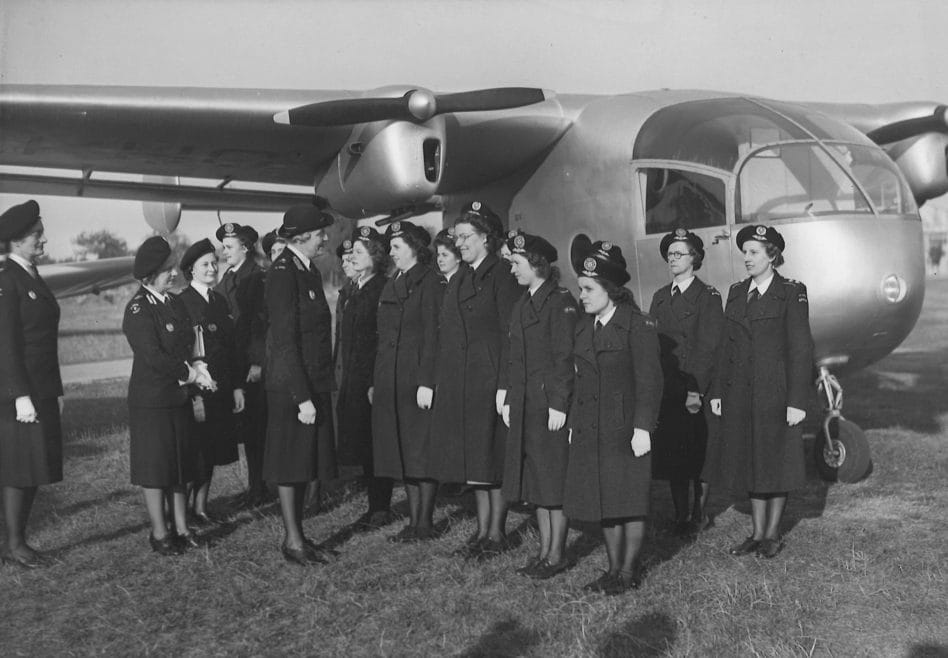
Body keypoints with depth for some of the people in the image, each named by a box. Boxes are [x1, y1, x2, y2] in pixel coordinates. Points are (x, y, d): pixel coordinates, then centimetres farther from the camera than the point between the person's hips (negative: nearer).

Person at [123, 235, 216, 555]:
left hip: (179, 397, 8)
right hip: (150, 401, -8)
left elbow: (188, 345, 11)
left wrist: (195, 369, -9)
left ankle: (181, 529, 22)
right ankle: (159, 533, 14)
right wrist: (191, 373, -14)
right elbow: (154, 357, -21)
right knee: (156, 468, 2)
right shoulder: (138, 310, -15)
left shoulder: (174, 303, 9)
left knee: (181, 465, 12)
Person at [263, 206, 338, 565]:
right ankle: (292, 540, 12)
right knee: (290, 466, 2)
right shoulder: (283, 273, -15)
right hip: (291, 387, -9)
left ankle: (299, 534, 24)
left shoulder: (310, 271, 12)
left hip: (315, 384, 9)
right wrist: (302, 397, -20)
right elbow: (284, 341, -19)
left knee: (305, 464, 14)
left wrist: (318, 390, 12)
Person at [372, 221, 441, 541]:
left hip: (416, 377, -8)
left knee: (421, 451, -2)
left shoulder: (427, 282, -7)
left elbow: (431, 334, -13)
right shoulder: (392, 285, 17)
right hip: (390, 380, 8)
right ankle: (413, 520, 17)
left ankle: (425, 523, 6)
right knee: (402, 452, 10)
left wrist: (426, 382, -19)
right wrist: (375, 382, 13)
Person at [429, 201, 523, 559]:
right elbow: (447, 334, 16)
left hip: (489, 379, -8)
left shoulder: (501, 275, -8)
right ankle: (482, 530, 20)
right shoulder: (460, 279, 17)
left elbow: (510, 333, -13)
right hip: (458, 382, 8)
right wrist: (440, 381, 10)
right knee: (473, 458, 11)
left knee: (492, 458, -1)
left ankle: (497, 533, 9)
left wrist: (504, 385, -19)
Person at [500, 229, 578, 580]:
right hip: (524, 405, 8)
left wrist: (559, 404, -18)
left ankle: (557, 554, 9)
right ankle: (545, 550, 21)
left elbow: (564, 356, -14)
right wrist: (509, 400, 12)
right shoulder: (521, 305, 16)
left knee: (554, 481, 0)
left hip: (551, 404, -8)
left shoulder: (560, 301, -9)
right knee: (535, 482, 12)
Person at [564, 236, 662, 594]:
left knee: (630, 500, 3)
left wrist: (643, 427, -16)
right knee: (604, 501, 12)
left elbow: (649, 380, -12)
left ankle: (630, 570, 16)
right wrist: (574, 423, 12)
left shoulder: (638, 325, -9)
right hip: (590, 430, 7)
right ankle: (614, 568, 23)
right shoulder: (584, 327, 11)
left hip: (626, 429, -7)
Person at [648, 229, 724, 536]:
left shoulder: (708, 297, -5)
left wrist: (696, 390, -18)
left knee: (699, 455, 3)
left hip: (697, 389, -5)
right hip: (666, 390, 5)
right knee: (670, 454, 6)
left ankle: (699, 513, 18)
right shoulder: (659, 297, 13)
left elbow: (707, 348, -12)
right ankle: (680, 516, 17)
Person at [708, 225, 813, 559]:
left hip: (775, 392, -5)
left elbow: (801, 349, -10)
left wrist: (797, 401, -14)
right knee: (749, 462, 11)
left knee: (776, 462, 6)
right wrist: (717, 391, 5)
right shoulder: (736, 293, 9)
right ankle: (757, 533, 22)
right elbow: (724, 345, 10)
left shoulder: (791, 293, -6)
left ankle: (773, 534, 21)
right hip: (740, 394, 5)